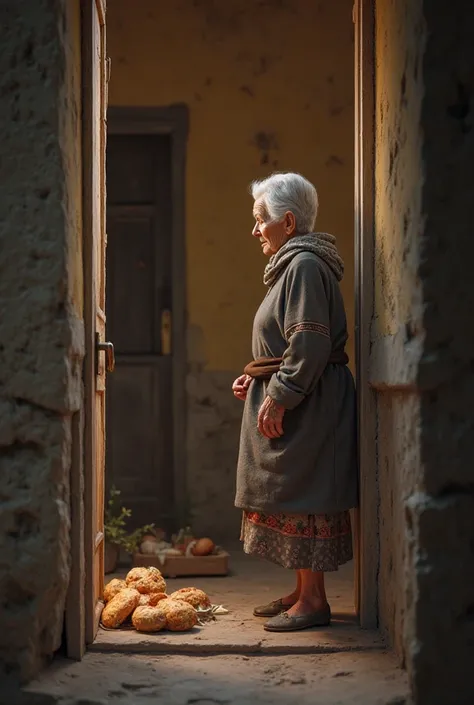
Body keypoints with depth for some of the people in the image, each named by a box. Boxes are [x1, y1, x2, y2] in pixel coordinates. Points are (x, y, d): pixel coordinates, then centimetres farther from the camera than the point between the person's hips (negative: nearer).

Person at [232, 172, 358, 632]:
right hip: (293, 399, 11)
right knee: (291, 495, 14)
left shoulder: (305, 265, -15)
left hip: (307, 404, -11)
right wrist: (256, 377, 14)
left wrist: (279, 395, -22)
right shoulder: (293, 265, 18)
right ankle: (303, 591, 21)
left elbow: (310, 343, -23)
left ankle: (313, 600, -1)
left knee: (301, 497, -7)